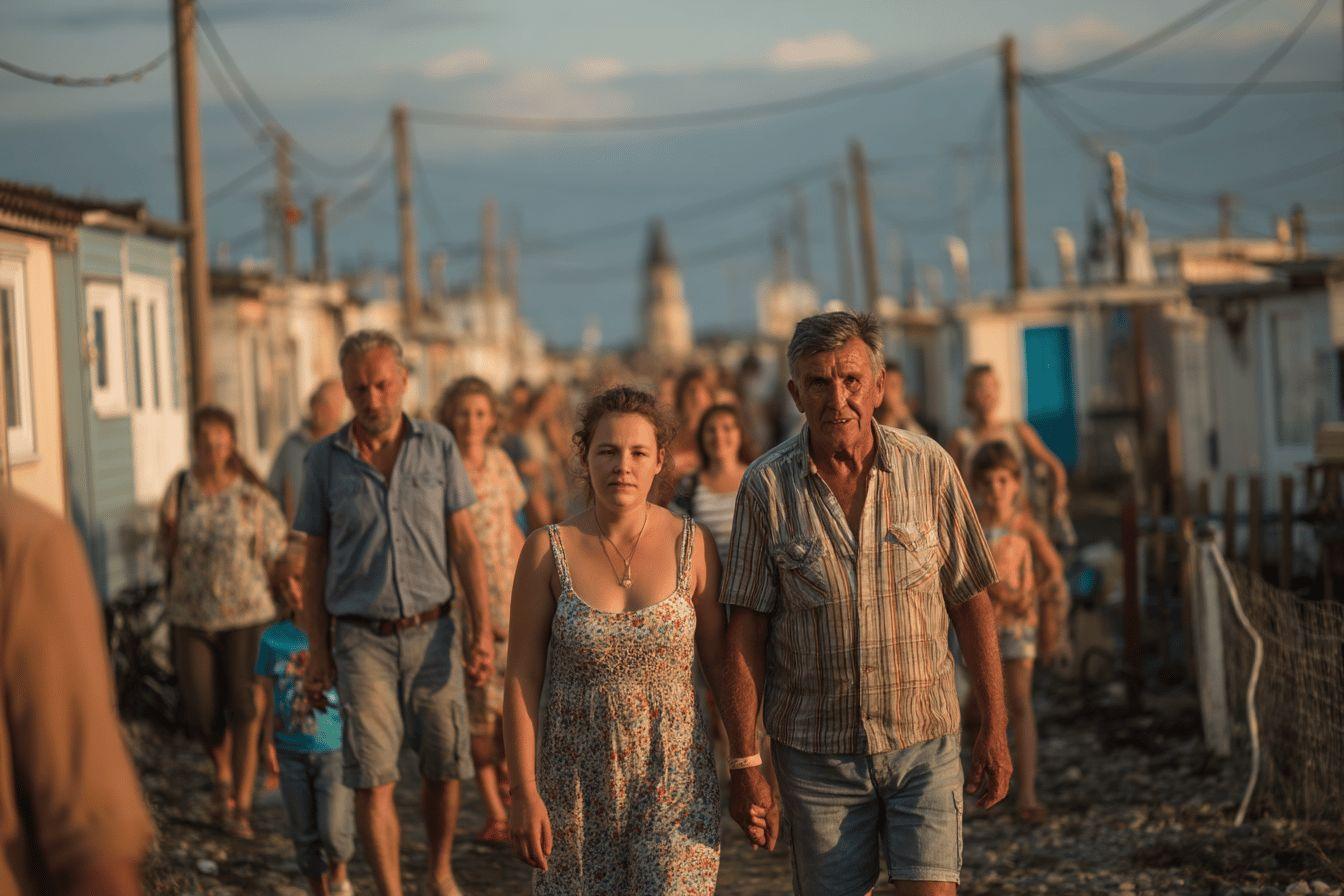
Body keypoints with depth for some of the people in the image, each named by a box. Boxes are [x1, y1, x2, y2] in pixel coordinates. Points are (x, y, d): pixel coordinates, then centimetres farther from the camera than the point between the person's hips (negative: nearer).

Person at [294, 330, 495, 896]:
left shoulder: (438, 447, 2)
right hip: (362, 641, -1)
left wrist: (483, 630, -5)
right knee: (371, 778, -7)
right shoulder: (325, 459, 1)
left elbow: (464, 543, 3)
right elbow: (315, 560, 6)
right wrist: (317, 653, 3)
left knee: (445, 767, 8)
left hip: (431, 634, 1)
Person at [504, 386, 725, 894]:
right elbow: (522, 678, -3)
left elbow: (722, 663, 4)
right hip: (578, 780, 1)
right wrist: (524, 792, -7)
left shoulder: (692, 545, -2)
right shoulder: (548, 551, -4)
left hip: (674, 779, -1)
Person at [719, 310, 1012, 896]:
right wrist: (745, 764, -6)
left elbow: (970, 603, 4)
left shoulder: (929, 468, -2)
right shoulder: (766, 487, -5)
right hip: (816, 752, 0)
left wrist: (994, 727, 3)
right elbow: (746, 632, -3)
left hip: (924, 742, 0)